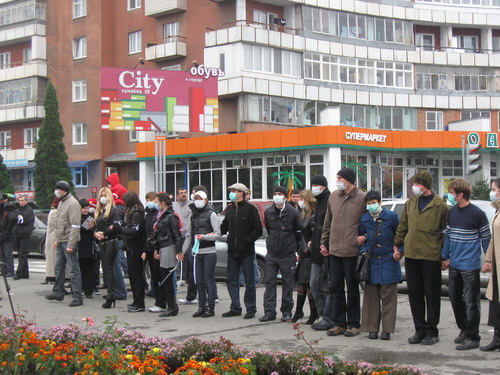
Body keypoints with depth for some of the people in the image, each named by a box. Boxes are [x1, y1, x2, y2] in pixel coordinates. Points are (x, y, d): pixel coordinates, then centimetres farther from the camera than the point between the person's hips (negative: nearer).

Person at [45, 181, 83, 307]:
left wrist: (71, 244, -23)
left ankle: (77, 298, -2)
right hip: (61, 242, 10)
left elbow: (75, 226, -20)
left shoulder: (73, 204, -16)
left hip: (68, 242, -10)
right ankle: (58, 293, 31)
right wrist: (57, 239, 19)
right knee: (59, 268, 18)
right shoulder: (62, 202, 14)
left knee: (74, 270, -6)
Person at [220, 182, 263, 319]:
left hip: (247, 252, -6)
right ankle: (235, 308, 18)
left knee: (249, 281, 2)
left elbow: (258, 230, -8)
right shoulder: (229, 209, 12)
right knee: (232, 281, 9)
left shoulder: (251, 209, -7)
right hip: (232, 251, 6)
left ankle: (250, 309, 10)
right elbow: (224, 227, 20)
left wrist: (247, 241, -15)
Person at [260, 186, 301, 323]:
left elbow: (299, 233, 2)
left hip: (288, 255, -3)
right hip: (271, 254, 3)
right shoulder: (268, 212, 5)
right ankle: (269, 311, 6)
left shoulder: (293, 212, -6)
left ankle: (286, 311, 15)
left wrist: (296, 249, 5)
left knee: (288, 283, 4)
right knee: (270, 282, 1)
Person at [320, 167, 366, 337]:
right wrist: (324, 242, 15)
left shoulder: (362, 198, -7)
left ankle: (353, 324, 14)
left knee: (352, 288, 4)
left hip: (352, 251, -5)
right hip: (334, 250, 5)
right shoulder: (333, 197, 10)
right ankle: (339, 323, 17)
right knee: (336, 287, 9)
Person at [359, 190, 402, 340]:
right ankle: (372, 328, 13)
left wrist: (399, 251, -5)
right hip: (371, 262, 3)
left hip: (388, 262, -3)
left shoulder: (392, 216, -3)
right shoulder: (364, 219, 6)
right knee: (371, 297, 5)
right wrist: (363, 251, 3)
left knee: (388, 297, 1)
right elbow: (362, 238, 18)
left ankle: (387, 329, 7)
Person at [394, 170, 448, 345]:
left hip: (430, 257, -5)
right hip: (410, 255, 5)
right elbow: (402, 226, 19)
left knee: (432, 295, 3)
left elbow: (446, 231, -3)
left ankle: (432, 331, 13)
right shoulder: (410, 203, 10)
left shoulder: (440, 205, -5)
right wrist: (397, 245, 16)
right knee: (414, 293, 9)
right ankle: (420, 329, 20)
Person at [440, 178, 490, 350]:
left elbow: (486, 238, -6)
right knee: (455, 298, 14)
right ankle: (464, 329, 29)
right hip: (454, 265, 7)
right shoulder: (452, 212, 8)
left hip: (470, 266, -7)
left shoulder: (477, 214, -11)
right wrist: (445, 257, 15)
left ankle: (472, 337, 6)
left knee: (471, 302, -1)